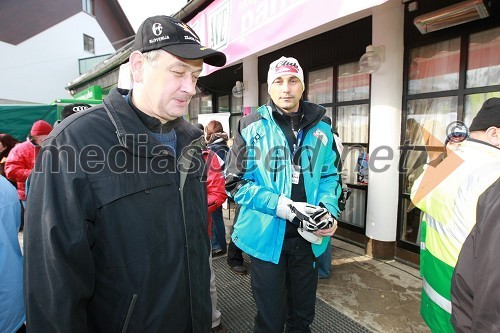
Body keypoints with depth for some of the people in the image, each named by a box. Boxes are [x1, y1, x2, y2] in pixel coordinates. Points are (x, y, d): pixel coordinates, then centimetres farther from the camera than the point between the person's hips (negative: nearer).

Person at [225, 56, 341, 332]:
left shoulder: (321, 128, 3)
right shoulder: (251, 127, -7)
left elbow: (330, 175, 10)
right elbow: (236, 183, -11)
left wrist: (329, 209, -10)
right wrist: (284, 206, -22)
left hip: (308, 237, 4)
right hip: (267, 236, -3)